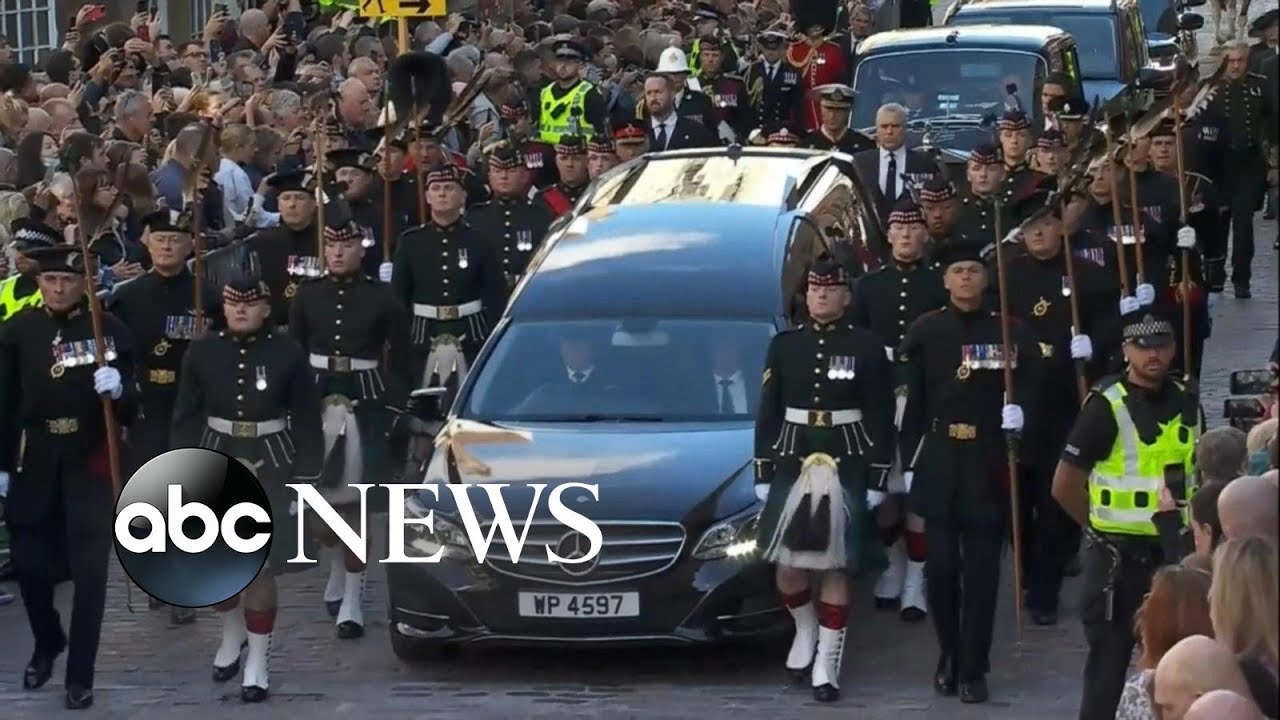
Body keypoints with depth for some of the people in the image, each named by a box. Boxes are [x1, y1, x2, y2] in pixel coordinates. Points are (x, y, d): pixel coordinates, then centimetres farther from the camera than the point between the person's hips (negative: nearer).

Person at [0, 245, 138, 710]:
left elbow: (130, 410, -1)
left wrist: (117, 391, -23)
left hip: (92, 464, -2)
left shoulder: (110, 330, -3)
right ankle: (47, 642, 36)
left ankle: (80, 676, 2)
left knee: (90, 569, -6)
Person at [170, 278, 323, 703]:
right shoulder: (202, 353, 0)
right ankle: (232, 635, 37)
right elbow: (186, 417, 4)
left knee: (262, 566, -2)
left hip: (271, 467, -2)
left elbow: (306, 421, 0)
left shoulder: (288, 354, -4)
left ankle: (258, 661, 9)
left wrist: (306, 476, -3)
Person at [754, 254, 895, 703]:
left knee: (835, 566, -2)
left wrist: (877, 479, -4)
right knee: (787, 563, -1)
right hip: (791, 463, 2)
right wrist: (763, 473, 3)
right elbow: (768, 413, 8)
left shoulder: (866, 347, 0)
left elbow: (880, 419, 0)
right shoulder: (784, 346, 7)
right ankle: (806, 629, 28)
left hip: (846, 467, -2)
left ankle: (827, 663, 4)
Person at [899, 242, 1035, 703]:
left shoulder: (1006, 332, 3)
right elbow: (913, 402, 2)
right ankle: (948, 657, 19)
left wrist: (1019, 411, -17)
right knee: (941, 565, 0)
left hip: (989, 463, 0)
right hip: (939, 461, 0)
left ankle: (973, 669, 6)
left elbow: (1025, 388, 5)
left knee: (982, 568, 0)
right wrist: (908, 462, 0)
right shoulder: (925, 331, 2)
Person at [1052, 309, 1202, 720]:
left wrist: (1187, 526, 9)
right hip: (1118, 558, -5)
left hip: (1172, 555, 5)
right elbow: (1064, 486, -9)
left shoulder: (1186, 405, 6)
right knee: (1109, 659, -1)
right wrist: (1101, 526, 1)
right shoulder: (1106, 407, -10)